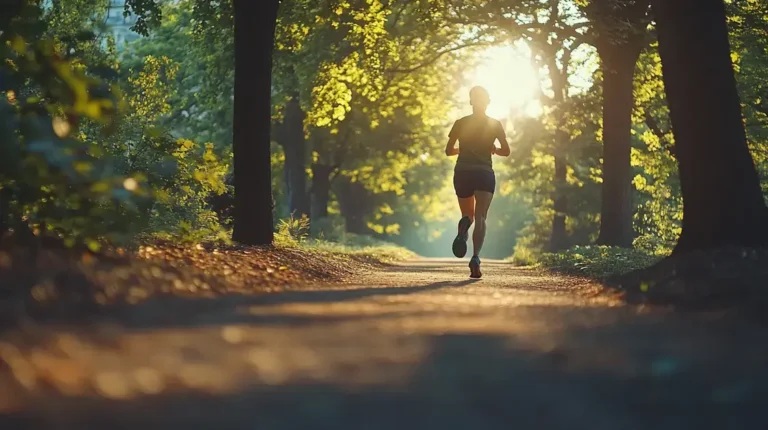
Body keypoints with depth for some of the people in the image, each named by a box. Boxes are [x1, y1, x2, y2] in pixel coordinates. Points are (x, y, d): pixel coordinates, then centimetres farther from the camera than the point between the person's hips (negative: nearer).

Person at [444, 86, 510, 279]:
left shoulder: (461, 123, 6)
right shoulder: (495, 124, 4)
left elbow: (448, 151, 6)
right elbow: (506, 151, 2)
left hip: (462, 172, 1)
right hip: (485, 173, -1)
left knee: (468, 215, 18)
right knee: (480, 217, -9)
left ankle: (464, 225, -22)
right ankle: (475, 258, -31)